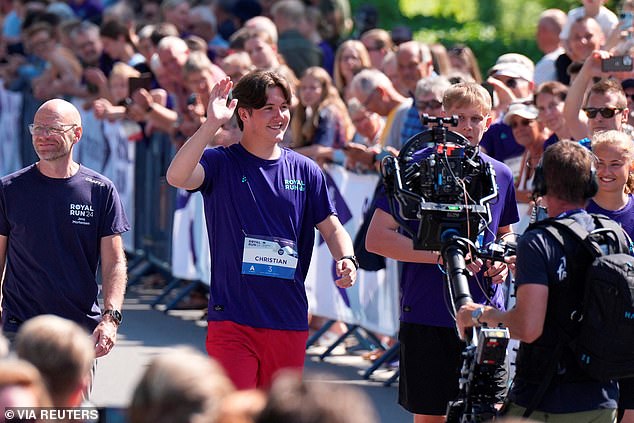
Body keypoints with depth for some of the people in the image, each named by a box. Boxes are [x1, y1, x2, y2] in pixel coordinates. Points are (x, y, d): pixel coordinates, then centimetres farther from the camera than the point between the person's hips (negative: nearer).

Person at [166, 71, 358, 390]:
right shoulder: (220, 163, -3)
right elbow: (176, 177, -22)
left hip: (289, 319, 4)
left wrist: (346, 260, -8)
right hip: (232, 318, -4)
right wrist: (212, 124, -29)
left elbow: (331, 228, 14)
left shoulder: (305, 171, 9)